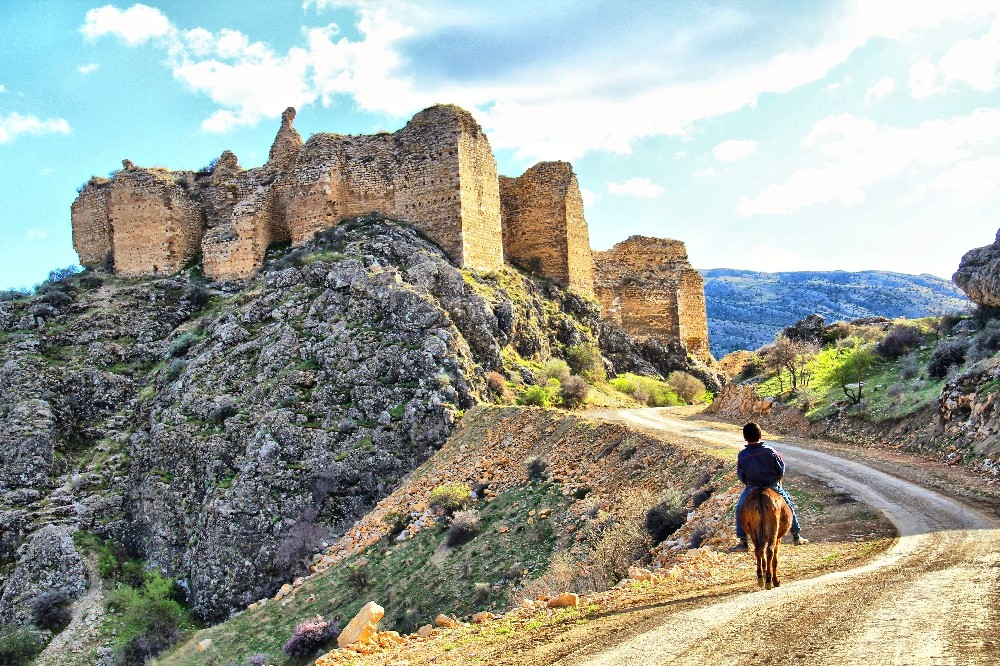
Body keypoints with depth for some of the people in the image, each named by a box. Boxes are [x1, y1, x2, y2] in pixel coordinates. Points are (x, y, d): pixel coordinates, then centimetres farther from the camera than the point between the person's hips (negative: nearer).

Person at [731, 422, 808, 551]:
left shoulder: (742, 455, -15)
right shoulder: (770, 451, -15)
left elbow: (740, 475, -4)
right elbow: (781, 469, -5)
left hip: (752, 488, -1)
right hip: (773, 486, 1)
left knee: (740, 510, 16)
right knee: (789, 506, 24)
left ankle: (743, 542, 11)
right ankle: (796, 536, 32)